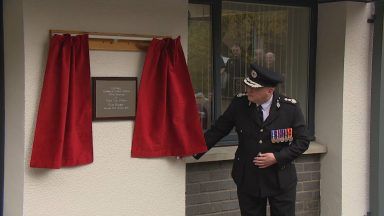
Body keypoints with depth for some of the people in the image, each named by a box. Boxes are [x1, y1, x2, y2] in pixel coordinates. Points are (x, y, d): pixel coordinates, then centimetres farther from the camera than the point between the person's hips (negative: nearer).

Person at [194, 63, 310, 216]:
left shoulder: (290, 107, -10)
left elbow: (302, 141, -4)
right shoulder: (239, 104, -6)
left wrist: (277, 157, -15)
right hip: (247, 179, 1)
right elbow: (217, 130, 3)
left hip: (281, 181, -1)